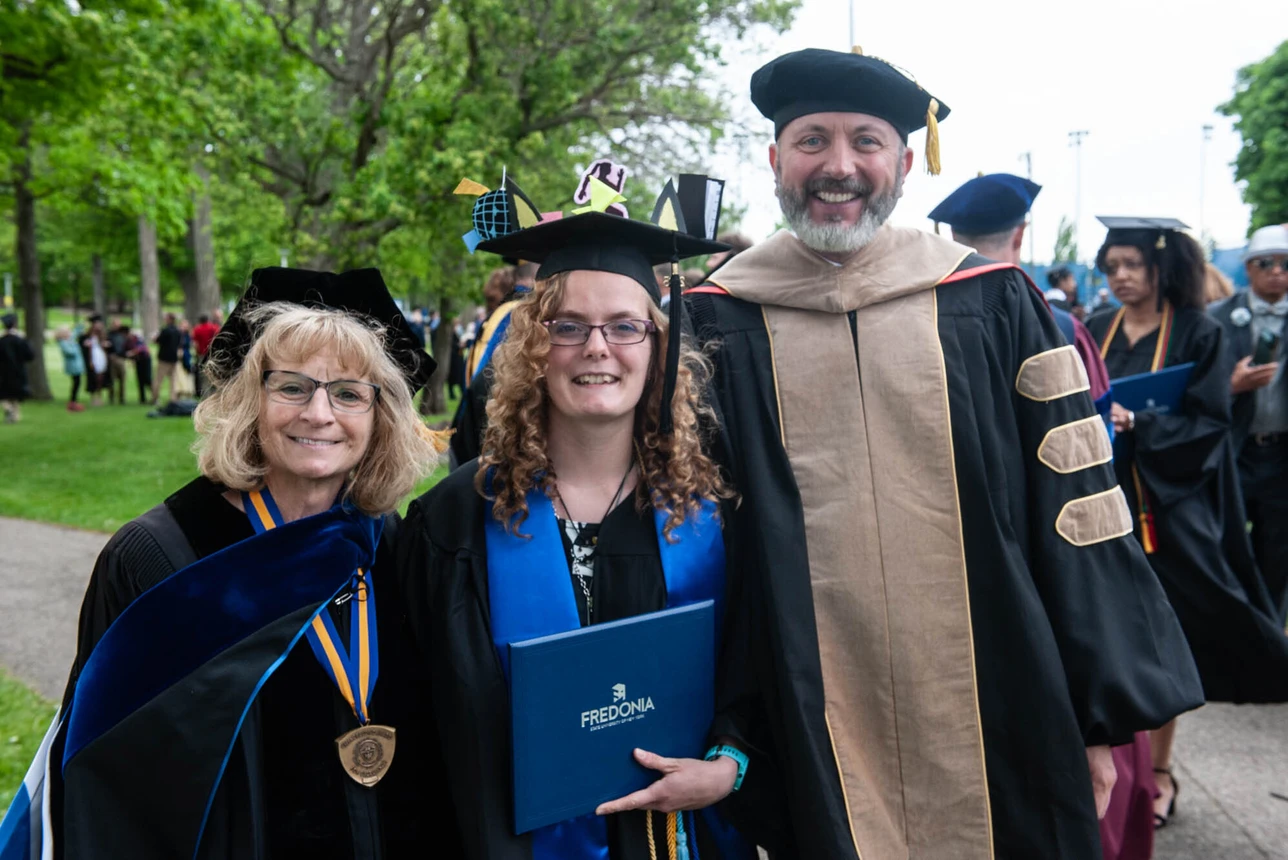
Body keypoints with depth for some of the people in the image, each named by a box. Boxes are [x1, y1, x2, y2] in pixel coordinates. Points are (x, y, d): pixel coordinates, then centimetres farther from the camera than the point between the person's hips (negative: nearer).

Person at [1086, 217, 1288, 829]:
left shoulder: (1198, 334, -3)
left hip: (1166, 506, -3)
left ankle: (1159, 769, 18)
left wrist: (1138, 426, -22)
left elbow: (1209, 424, -8)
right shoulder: (1098, 332, 9)